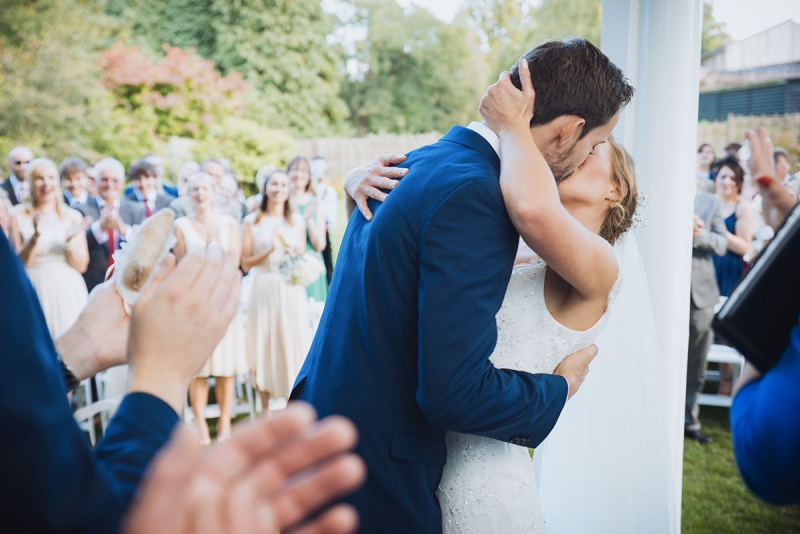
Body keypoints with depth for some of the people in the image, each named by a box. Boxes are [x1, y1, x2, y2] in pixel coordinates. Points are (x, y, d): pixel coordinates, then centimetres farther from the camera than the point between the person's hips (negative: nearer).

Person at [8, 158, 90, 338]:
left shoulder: (73, 217, 4)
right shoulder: (19, 215, 2)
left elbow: (81, 265, 0)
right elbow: (18, 263, -3)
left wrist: (70, 241, -17)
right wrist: (35, 238, -19)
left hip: (68, 291, 1)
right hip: (35, 291, -1)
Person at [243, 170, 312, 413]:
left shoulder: (297, 221, 10)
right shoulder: (252, 221, 5)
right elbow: (245, 263, 1)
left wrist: (289, 249, -11)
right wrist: (269, 251, -14)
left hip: (291, 290, 1)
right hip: (263, 289, -1)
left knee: (293, 343, -1)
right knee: (263, 347, 2)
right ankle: (265, 409, 13)